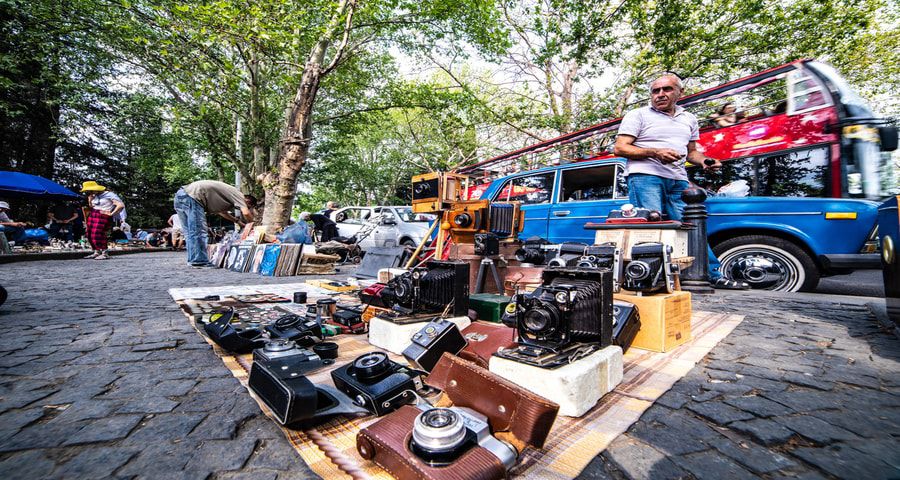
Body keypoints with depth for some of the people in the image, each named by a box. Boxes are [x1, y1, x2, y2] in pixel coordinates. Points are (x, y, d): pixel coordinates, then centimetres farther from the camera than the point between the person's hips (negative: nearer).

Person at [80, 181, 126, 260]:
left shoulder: (109, 194, -10)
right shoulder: (95, 196, 14)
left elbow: (121, 205, -18)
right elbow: (91, 206, 21)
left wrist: (111, 214, -13)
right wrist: (90, 198, 8)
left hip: (103, 217, -9)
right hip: (93, 215, 9)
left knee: (97, 235, -14)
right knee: (90, 235, 8)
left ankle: (104, 253, -8)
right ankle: (96, 252, 16)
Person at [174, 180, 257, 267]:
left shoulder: (230, 194, 20)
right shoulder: (238, 194, -7)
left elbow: (220, 211, 28)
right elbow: (246, 213, -21)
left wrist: (238, 221, 24)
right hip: (191, 196, -10)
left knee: (191, 233, 14)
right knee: (199, 233, -7)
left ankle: (193, 260, 21)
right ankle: (200, 262, -4)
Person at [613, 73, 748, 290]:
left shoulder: (689, 119, 24)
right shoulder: (638, 115, 5)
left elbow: (692, 151, 29)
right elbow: (620, 148, -4)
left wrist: (705, 161, 7)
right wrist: (655, 152, -15)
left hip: (678, 180, 5)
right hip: (645, 176, -5)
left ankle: (713, 275, 13)